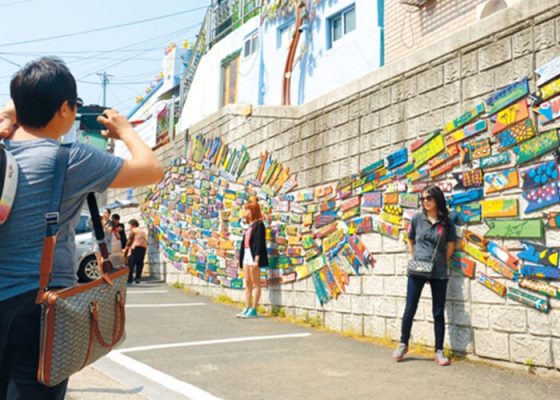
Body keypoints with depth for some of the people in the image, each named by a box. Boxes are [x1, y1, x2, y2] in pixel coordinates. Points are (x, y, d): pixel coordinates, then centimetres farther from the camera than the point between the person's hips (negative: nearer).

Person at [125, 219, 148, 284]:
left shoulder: (132, 231, 6)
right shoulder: (143, 231, 24)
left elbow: (130, 240, 0)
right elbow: (146, 242, 17)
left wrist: (126, 249, 8)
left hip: (135, 247, -6)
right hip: (143, 247, 6)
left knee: (131, 263, -2)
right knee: (140, 263, 8)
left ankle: (129, 278, -7)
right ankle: (138, 277, 2)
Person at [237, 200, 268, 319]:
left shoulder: (259, 224, -8)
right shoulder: (250, 226, 18)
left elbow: (259, 242, -16)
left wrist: (257, 259, -22)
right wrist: (241, 259, 15)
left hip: (253, 256, -9)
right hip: (246, 256, 9)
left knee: (255, 284, -3)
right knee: (247, 283, 10)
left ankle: (253, 310, 0)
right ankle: (247, 308, 15)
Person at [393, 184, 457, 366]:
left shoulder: (446, 222, 0)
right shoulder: (417, 219, 2)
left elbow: (450, 246, 6)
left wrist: (440, 263, 0)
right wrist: (413, 258, 5)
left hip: (439, 272, 0)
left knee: (438, 312, 6)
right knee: (410, 309, 5)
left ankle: (439, 351, 14)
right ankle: (403, 344, 21)